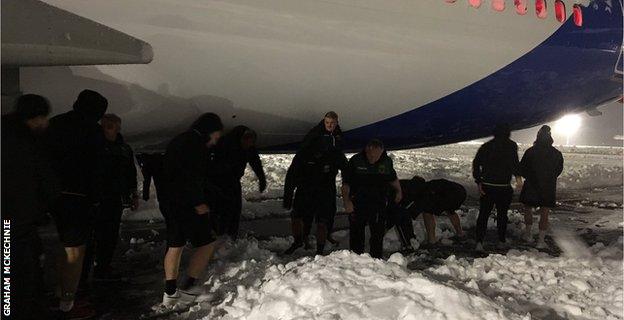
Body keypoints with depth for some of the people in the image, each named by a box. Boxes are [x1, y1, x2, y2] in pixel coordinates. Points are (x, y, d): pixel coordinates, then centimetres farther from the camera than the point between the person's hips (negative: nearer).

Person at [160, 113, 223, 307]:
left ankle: (170, 293, 12)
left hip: (169, 202, 10)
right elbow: (191, 176, -22)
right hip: (187, 204, -10)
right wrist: (198, 202, -22)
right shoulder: (195, 143, -11)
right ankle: (187, 289, -3)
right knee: (206, 243, -3)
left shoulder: (178, 141, 21)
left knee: (175, 245, 10)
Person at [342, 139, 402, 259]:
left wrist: (398, 191, 9)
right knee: (356, 234, 5)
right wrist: (346, 201, -14)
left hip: (379, 204, 2)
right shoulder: (355, 161, -8)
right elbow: (345, 184, -5)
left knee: (378, 234, 5)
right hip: (357, 203, -1)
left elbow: (393, 179, 20)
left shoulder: (387, 162, 0)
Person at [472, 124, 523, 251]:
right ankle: (502, 240, 25)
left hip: (486, 186, 2)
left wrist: (478, 181, 4)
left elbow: (476, 163, 4)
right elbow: (514, 161, -20)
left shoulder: (486, 146, 10)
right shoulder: (511, 145, -1)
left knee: (483, 214, 4)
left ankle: (479, 241, -9)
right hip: (504, 187, -2)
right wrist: (518, 176, -23)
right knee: (502, 214, 14)